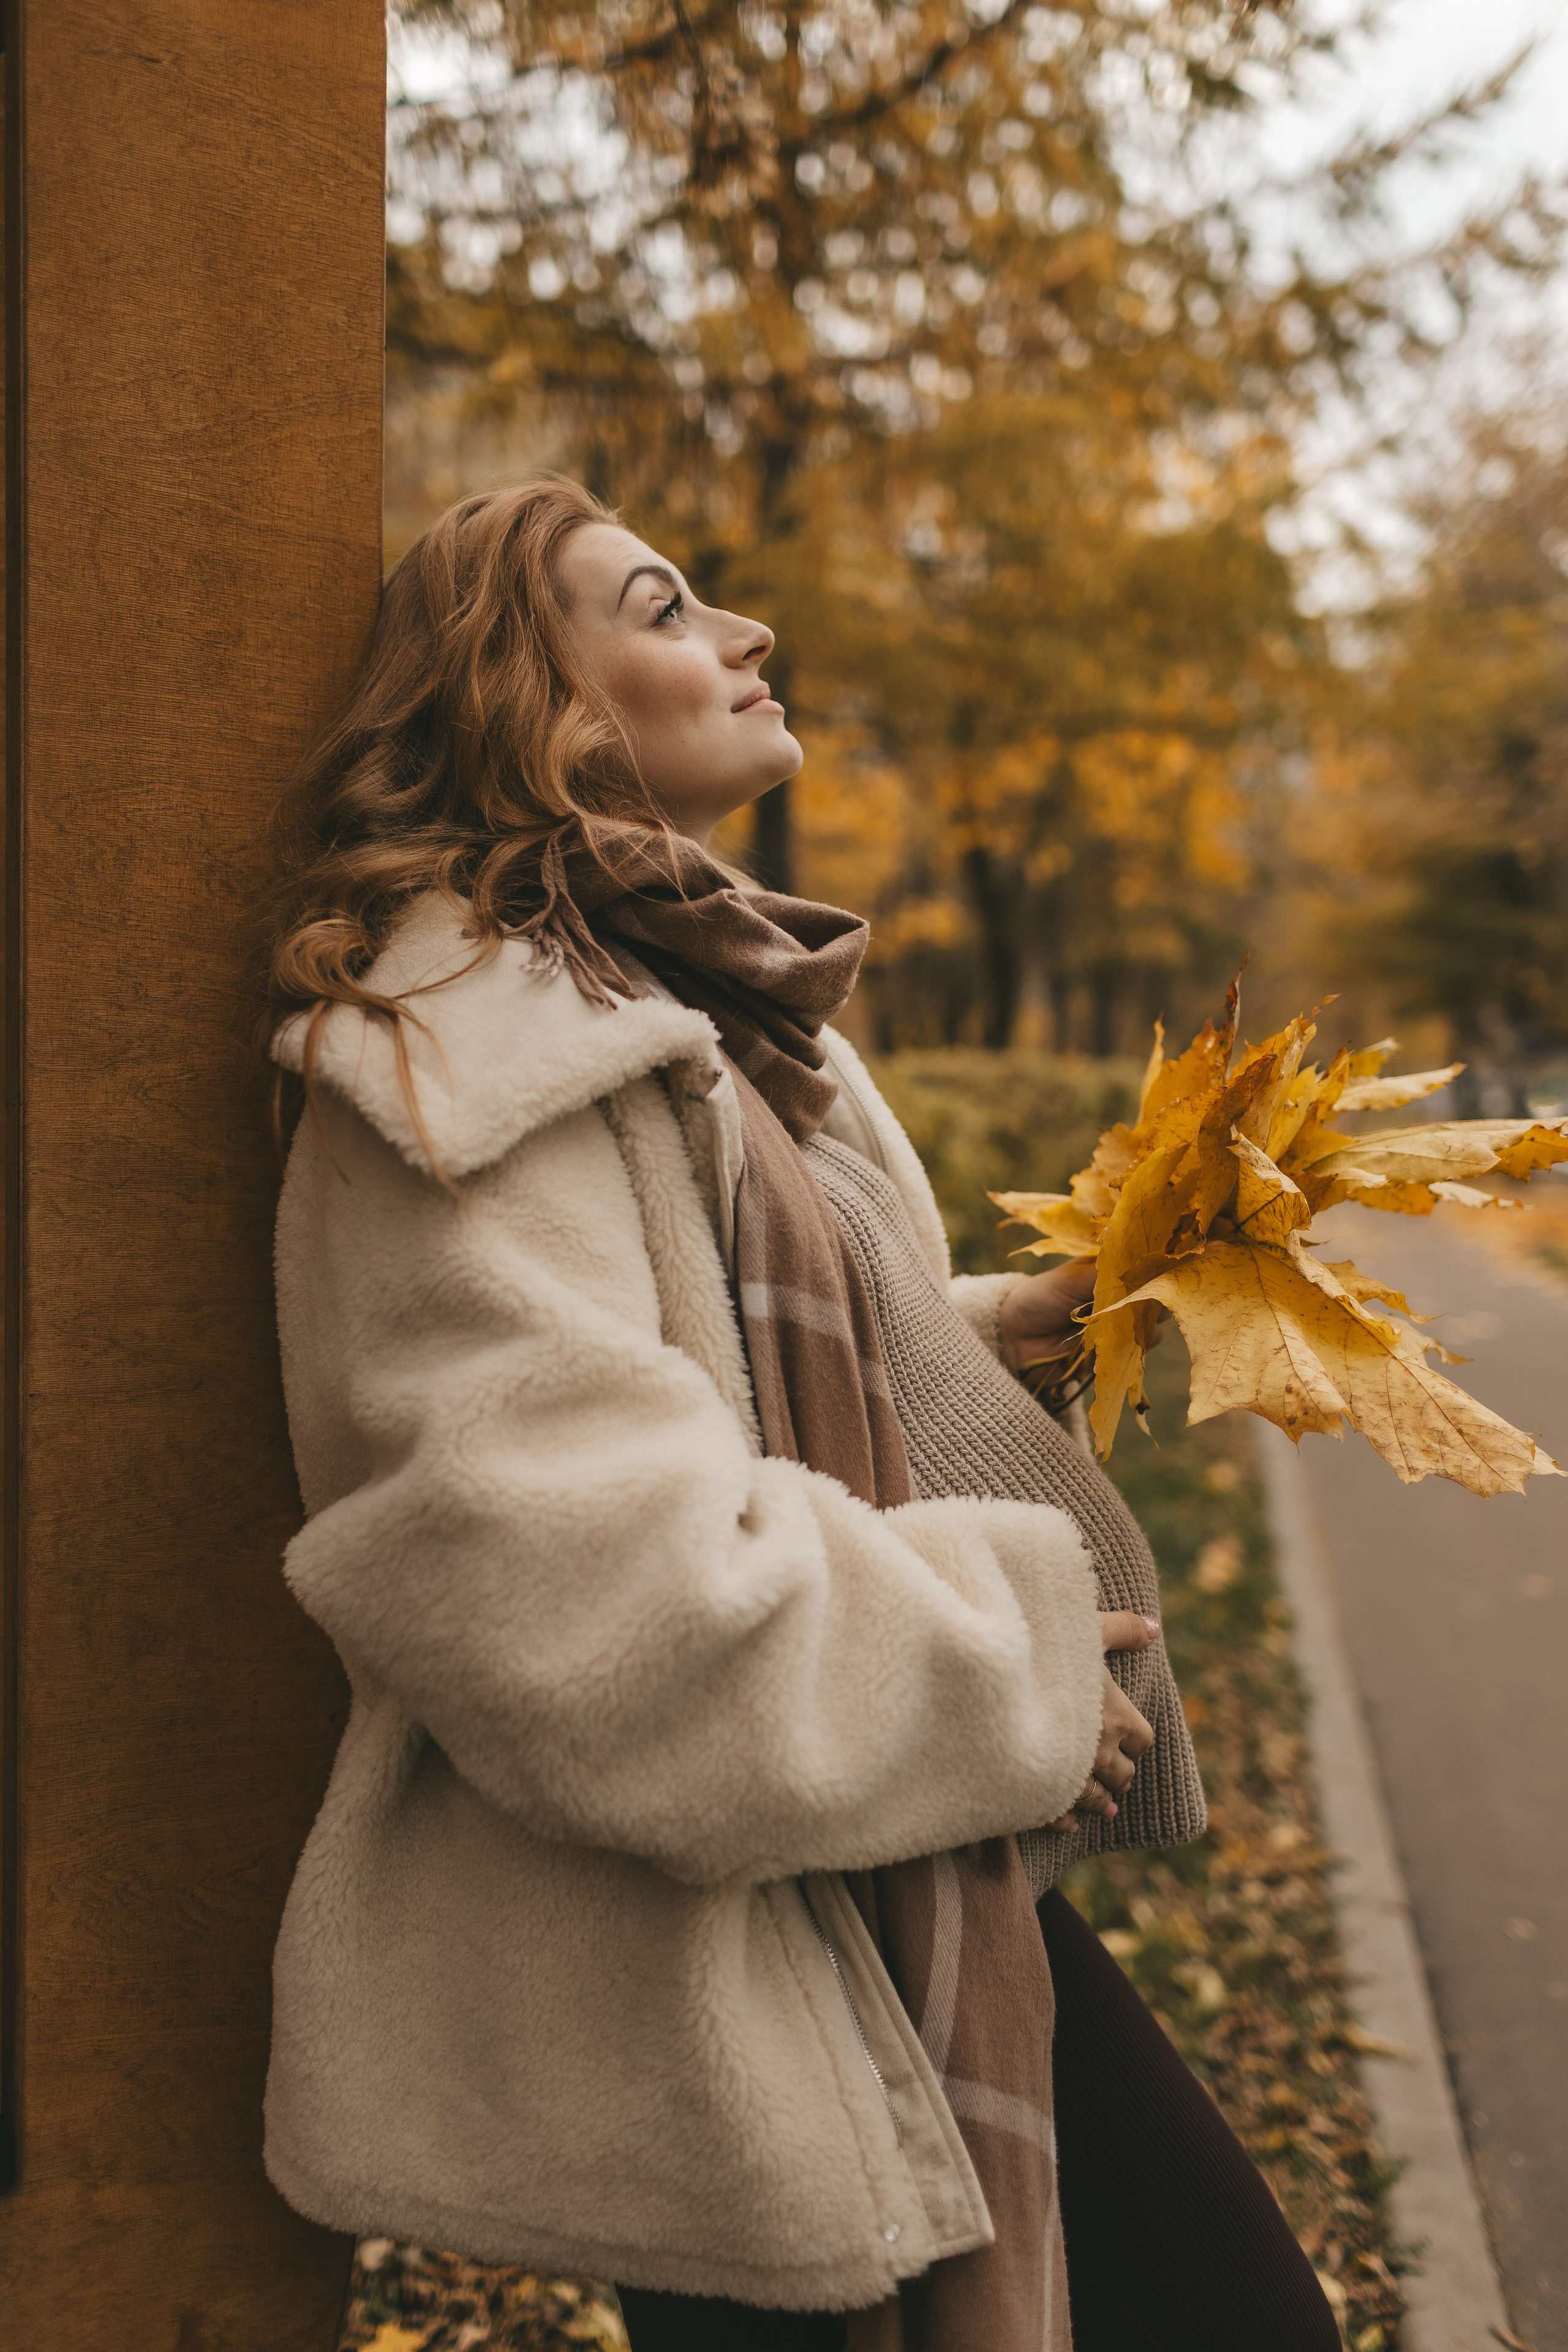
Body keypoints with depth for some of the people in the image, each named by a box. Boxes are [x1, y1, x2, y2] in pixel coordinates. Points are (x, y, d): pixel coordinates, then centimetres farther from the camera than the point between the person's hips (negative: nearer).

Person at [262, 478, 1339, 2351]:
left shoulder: (720, 1002, 14)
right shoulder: (470, 1039, -18)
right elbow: (570, 1572, -27)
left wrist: (1005, 1331, 9)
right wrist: (999, 1678, -18)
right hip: (704, 1956, -9)